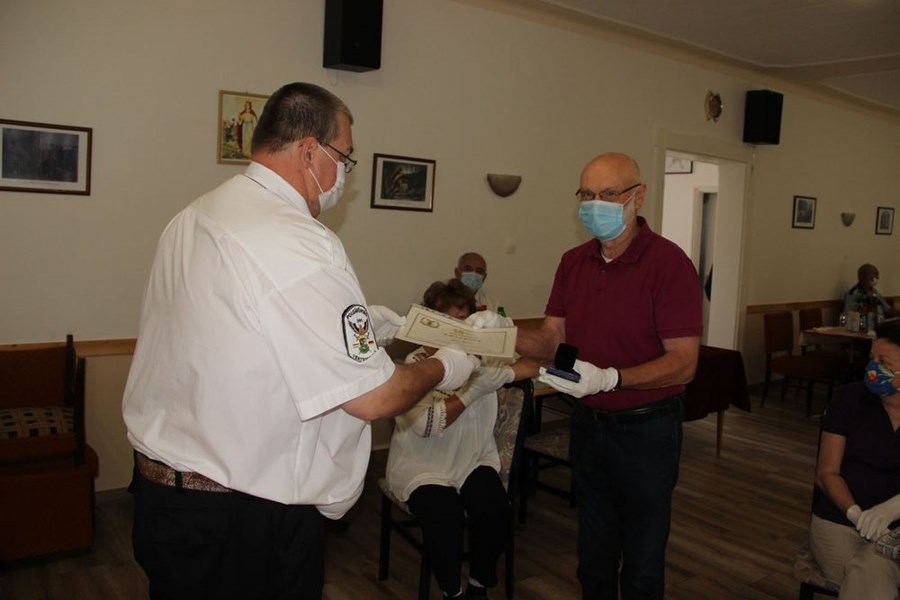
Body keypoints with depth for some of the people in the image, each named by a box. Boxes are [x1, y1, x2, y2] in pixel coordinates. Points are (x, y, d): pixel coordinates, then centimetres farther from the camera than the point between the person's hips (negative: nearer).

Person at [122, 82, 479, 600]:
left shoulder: (189, 220, 4)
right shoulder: (302, 246, -25)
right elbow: (374, 398, -24)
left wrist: (359, 319, 18)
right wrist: (442, 369, -3)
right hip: (248, 519, -9)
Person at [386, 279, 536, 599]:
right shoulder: (417, 363, -12)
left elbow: (530, 367, -4)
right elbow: (426, 424, -25)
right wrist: (474, 389, -26)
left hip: (474, 461, 4)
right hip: (422, 467, -3)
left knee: (495, 507, -22)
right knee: (445, 515, -29)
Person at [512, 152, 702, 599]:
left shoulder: (668, 262, -16)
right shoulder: (573, 262, 3)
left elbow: (683, 362, -19)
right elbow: (551, 339, 1)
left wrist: (610, 378, -33)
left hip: (646, 428, -5)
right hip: (587, 423, 5)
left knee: (642, 563, 12)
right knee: (594, 555, 22)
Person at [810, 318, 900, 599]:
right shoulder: (852, 398, 1)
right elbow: (826, 473, 0)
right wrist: (856, 513, -15)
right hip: (839, 521, 0)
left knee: (870, 571, -28)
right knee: (871, 577, -27)